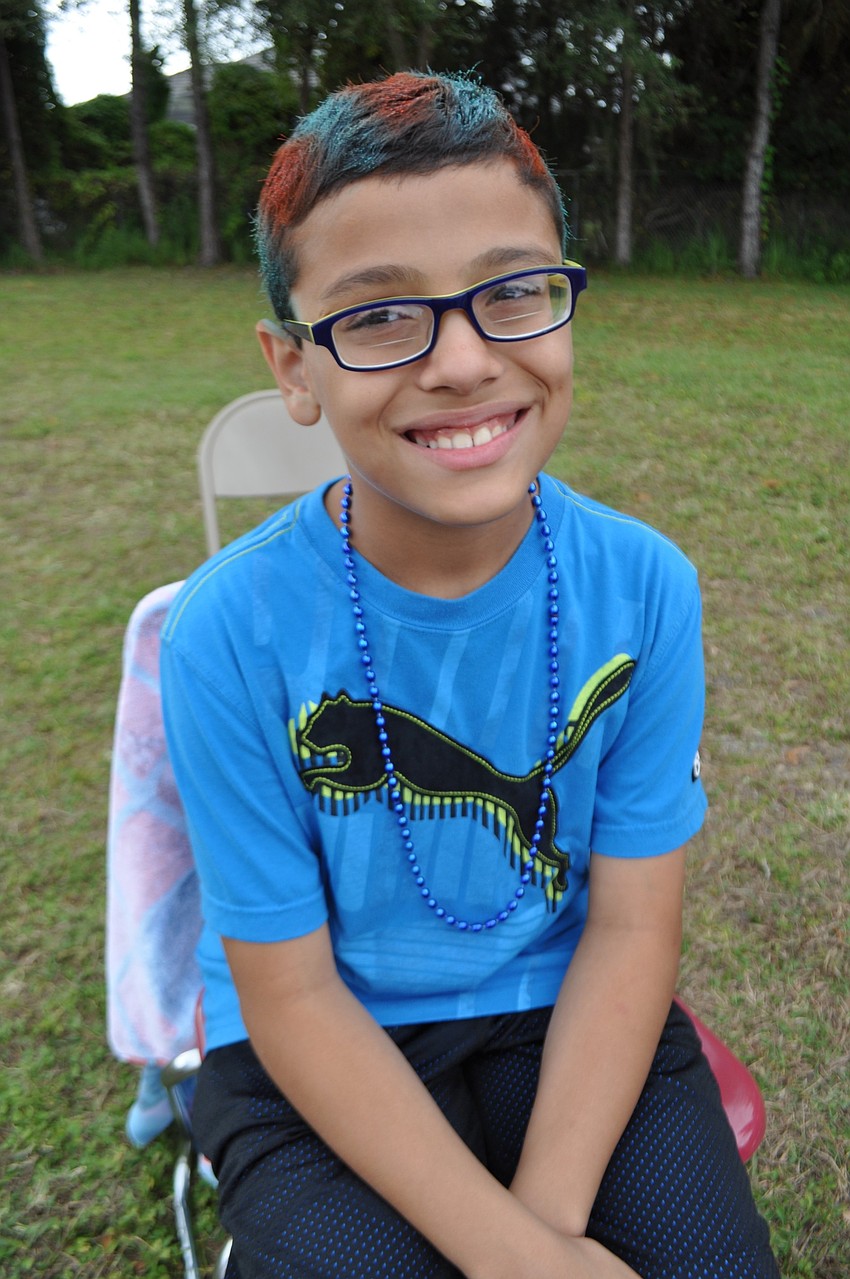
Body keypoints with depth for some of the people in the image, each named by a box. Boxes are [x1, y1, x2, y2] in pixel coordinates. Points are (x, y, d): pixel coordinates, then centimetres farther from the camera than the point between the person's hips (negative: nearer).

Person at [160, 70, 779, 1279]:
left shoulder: (645, 586, -14)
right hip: (322, 1059, -1)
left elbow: (630, 926, -8)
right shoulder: (231, 632, -21)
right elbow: (291, 996, -14)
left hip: (568, 1014, 2)